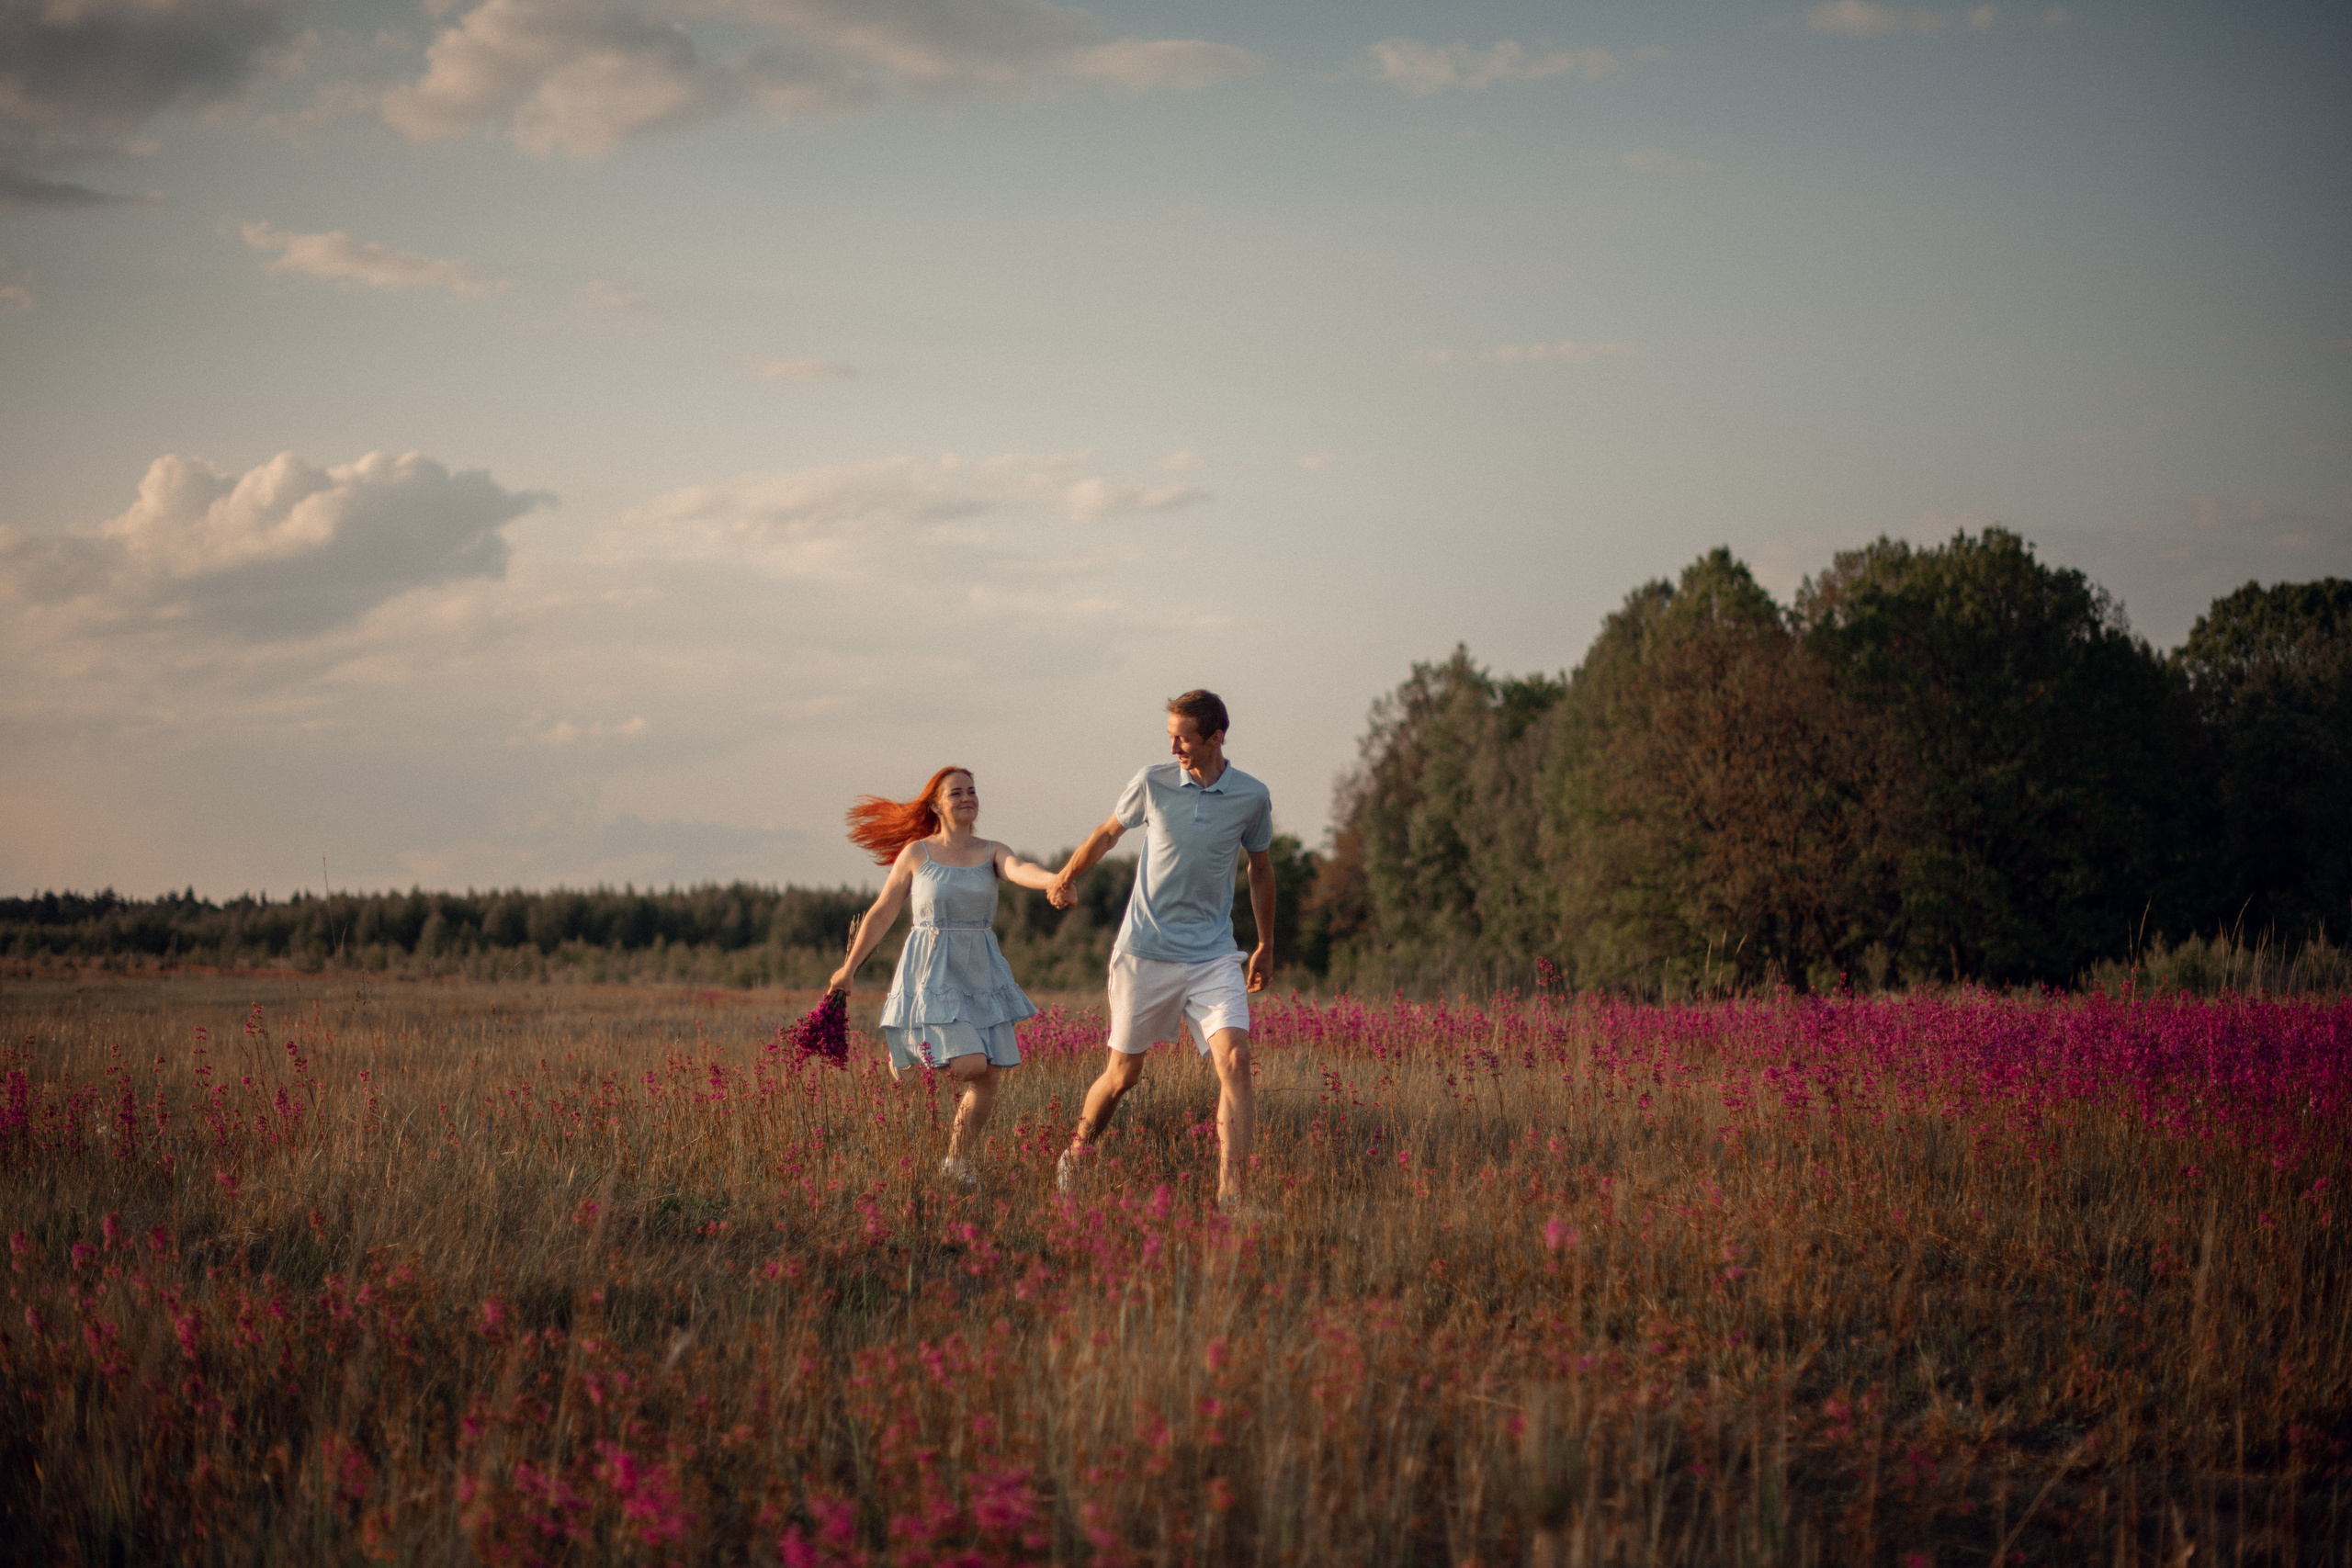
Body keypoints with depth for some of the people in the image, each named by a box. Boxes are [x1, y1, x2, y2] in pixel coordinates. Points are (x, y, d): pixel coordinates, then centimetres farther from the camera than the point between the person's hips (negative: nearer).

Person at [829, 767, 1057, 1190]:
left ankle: (957, 1163, 18)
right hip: (933, 972, -4)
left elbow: (1021, 870, -20)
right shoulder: (916, 853, -1)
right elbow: (881, 914, 8)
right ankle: (905, 1053, 11)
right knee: (971, 1065, -19)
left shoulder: (991, 852, 3)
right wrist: (849, 968, 13)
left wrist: (1056, 879, -44)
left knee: (989, 1077, 0)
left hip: (981, 974, 4)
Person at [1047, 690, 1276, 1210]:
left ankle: (1232, 1197, -20)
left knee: (1234, 1059, -18)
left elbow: (1261, 869, 16)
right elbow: (1107, 834, 15)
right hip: (1145, 951, 0)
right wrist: (1065, 879, 21)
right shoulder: (1152, 783, -5)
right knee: (1123, 1073, 7)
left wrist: (1266, 945, 22)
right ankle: (1075, 1157, 34)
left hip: (1213, 956, 1)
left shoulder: (1252, 797, -1)